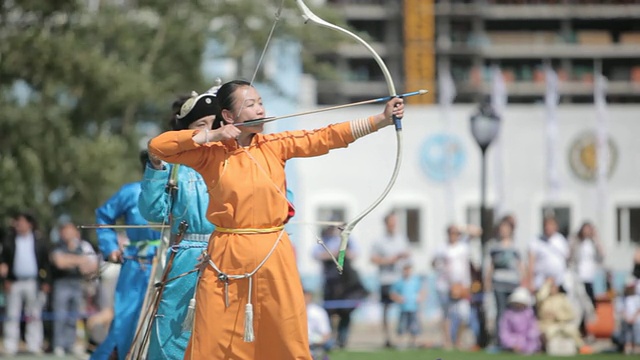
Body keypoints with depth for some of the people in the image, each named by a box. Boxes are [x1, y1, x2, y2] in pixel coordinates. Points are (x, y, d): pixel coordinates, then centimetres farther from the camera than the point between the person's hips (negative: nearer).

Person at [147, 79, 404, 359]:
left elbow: (328, 137, -3)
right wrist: (210, 135, -10)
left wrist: (383, 119, -12)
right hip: (227, 259, -2)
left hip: (274, 258, 2)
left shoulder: (275, 146, 4)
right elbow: (157, 146, -5)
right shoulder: (211, 154, 0)